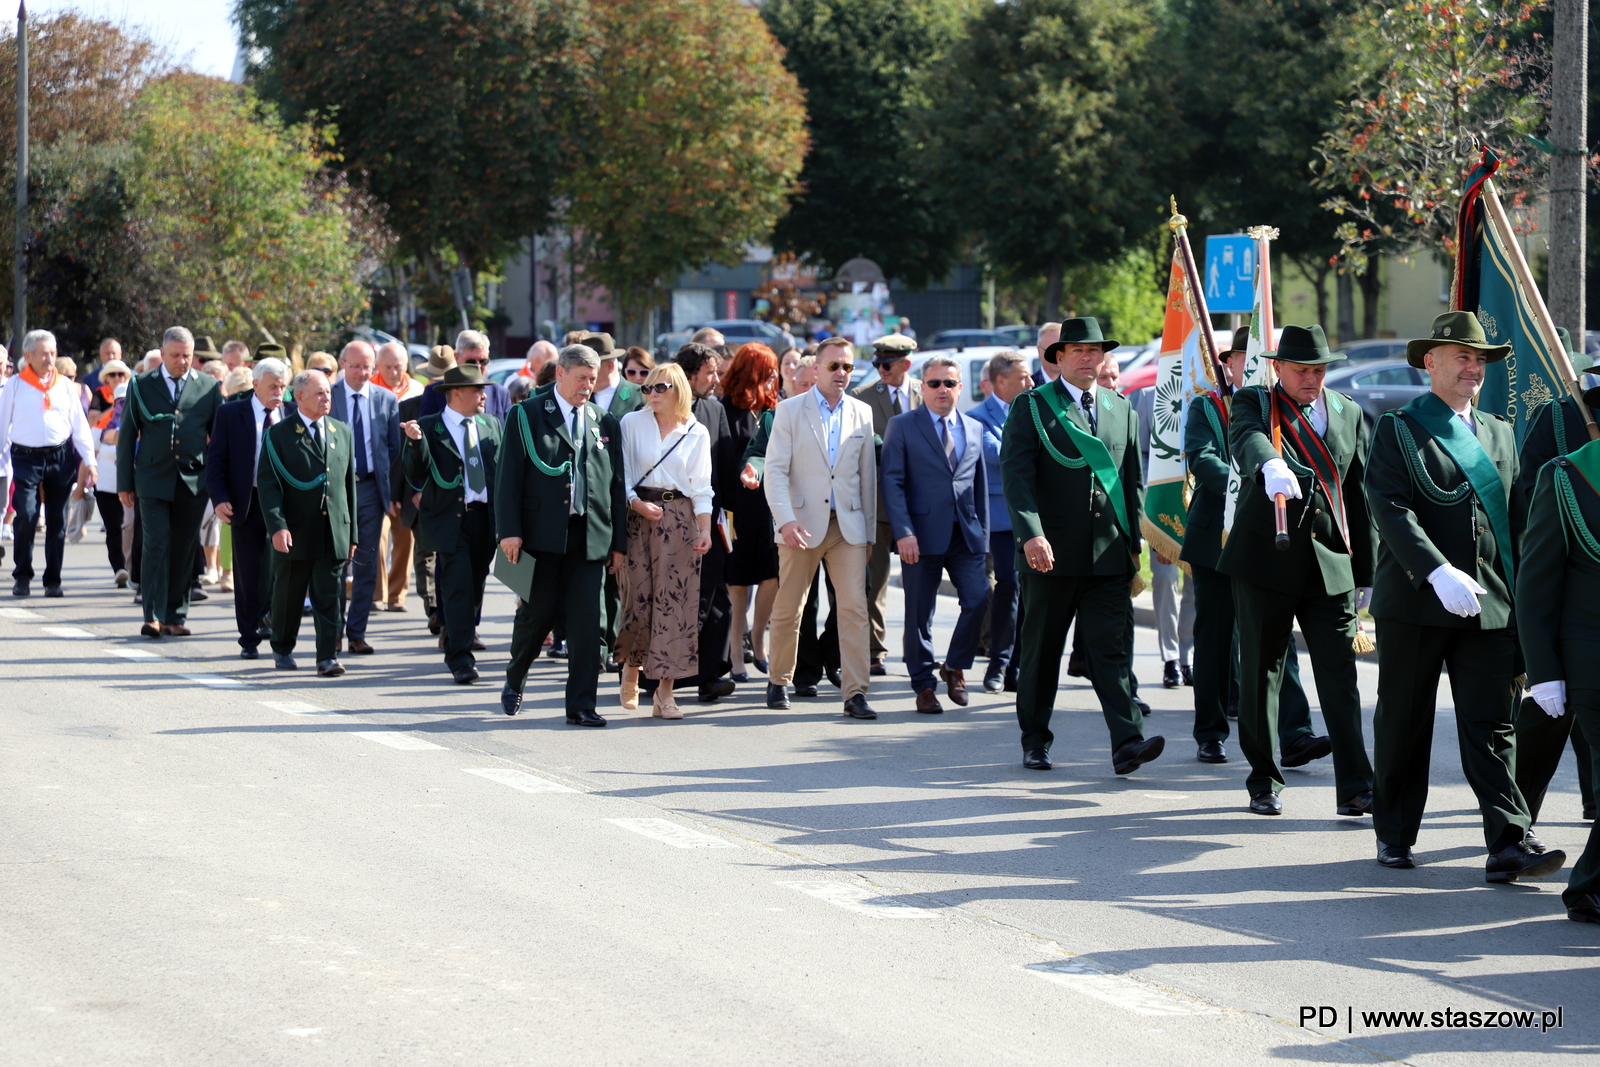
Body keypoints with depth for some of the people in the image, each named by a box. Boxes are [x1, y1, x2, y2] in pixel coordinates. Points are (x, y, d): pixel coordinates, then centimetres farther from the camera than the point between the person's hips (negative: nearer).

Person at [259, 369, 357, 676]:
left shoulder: (343, 433, 13)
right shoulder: (279, 435, -1)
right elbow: (267, 484, -7)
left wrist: (352, 532, 13)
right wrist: (277, 526, -19)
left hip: (334, 532, 3)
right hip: (295, 533, -3)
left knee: (329, 597, -3)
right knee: (289, 595, 9)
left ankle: (327, 657, -4)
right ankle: (282, 650, 27)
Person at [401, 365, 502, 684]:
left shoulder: (491, 426, 12)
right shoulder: (429, 427, -2)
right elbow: (415, 472, -11)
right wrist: (415, 442, -29)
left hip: (486, 516, 5)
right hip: (449, 518, -5)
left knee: (476, 585, 12)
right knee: (459, 586, -11)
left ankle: (455, 636, 32)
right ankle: (461, 660, -10)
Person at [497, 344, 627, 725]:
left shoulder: (605, 424, 13)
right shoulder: (528, 415, 3)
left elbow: (616, 484, 13)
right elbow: (509, 475, -2)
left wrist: (619, 541, 8)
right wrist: (509, 530, -11)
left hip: (590, 537, 3)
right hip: (542, 533, -3)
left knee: (587, 622, -2)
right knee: (538, 613, 4)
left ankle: (581, 705, 2)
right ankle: (514, 681, 29)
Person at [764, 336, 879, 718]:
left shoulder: (862, 414, 9)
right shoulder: (790, 411, 1)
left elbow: (867, 475, 12)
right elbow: (775, 470, -5)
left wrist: (869, 530, 11)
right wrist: (785, 520, -18)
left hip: (848, 525, 2)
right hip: (802, 525, -2)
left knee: (855, 608, -8)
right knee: (788, 610, 6)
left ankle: (856, 693, -8)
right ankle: (778, 682, 24)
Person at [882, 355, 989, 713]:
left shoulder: (975, 429, 14)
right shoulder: (902, 427, 2)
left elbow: (981, 485, 17)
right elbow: (892, 482, -4)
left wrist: (983, 533, 11)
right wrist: (903, 532, -14)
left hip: (966, 535, 3)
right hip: (921, 534, -3)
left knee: (978, 599, -10)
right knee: (920, 613, 1)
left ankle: (956, 666, 12)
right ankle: (924, 686, 13)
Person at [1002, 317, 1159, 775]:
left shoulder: (1122, 410, 14)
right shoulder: (1031, 407, 1)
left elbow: (1134, 480, 18)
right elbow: (1017, 474, -8)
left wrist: (1133, 542, 12)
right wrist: (1031, 533, -21)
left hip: (1108, 555, 2)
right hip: (1051, 552, -2)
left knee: (1110, 649, -7)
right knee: (1040, 651, 7)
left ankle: (1127, 742, -16)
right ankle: (1035, 741, 18)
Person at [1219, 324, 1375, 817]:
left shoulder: (1349, 414, 13)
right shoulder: (1254, 402, 1)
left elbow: (1360, 497, 14)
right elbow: (1247, 438, -24)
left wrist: (1365, 573, 11)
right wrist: (1270, 465, -48)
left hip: (1330, 563, 2)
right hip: (1265, 558, -2)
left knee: (1340, 676, -5)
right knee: (1260, 674, 5)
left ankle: (1355, 789, -7)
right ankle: (1264, 784, 16)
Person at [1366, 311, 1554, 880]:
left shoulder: (1501, 435, 16)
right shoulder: (1397, 430, 0)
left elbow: (1517, 518, 17)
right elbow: (1391, 509, -14)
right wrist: (1438, 572, -27)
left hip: (1490, 606, 3)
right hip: (1414, 604, -3)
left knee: (1493, 727, -4)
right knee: (1403, 724, 7)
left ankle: (1510, 845, -10)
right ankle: (1394, 836, 20)